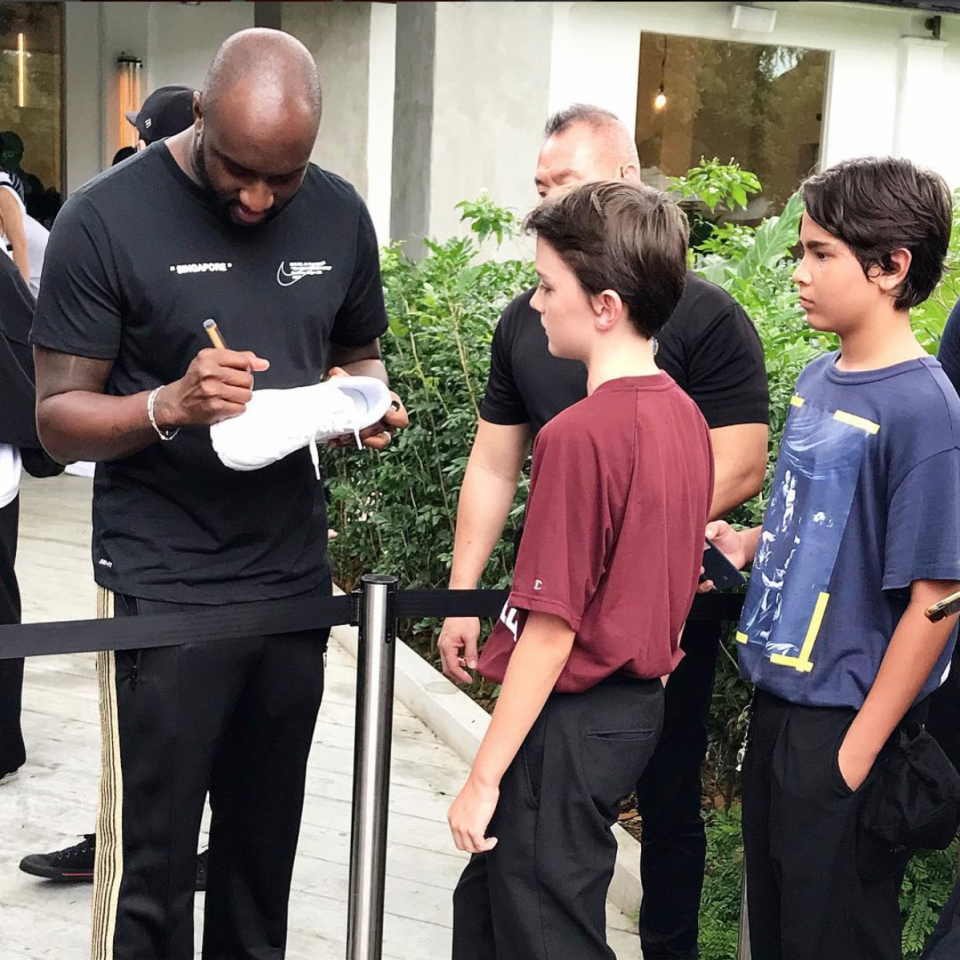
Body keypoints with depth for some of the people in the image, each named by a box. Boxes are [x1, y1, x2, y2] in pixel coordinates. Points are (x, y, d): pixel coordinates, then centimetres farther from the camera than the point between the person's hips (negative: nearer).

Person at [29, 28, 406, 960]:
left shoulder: (338, 214, 3)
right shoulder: (107, 216, -10)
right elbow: (57, 415, -8)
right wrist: (168, 405, -27)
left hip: (294, 578, 4)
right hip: (161, 592, -4)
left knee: (265, 849, 13)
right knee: (149, 867, 0)